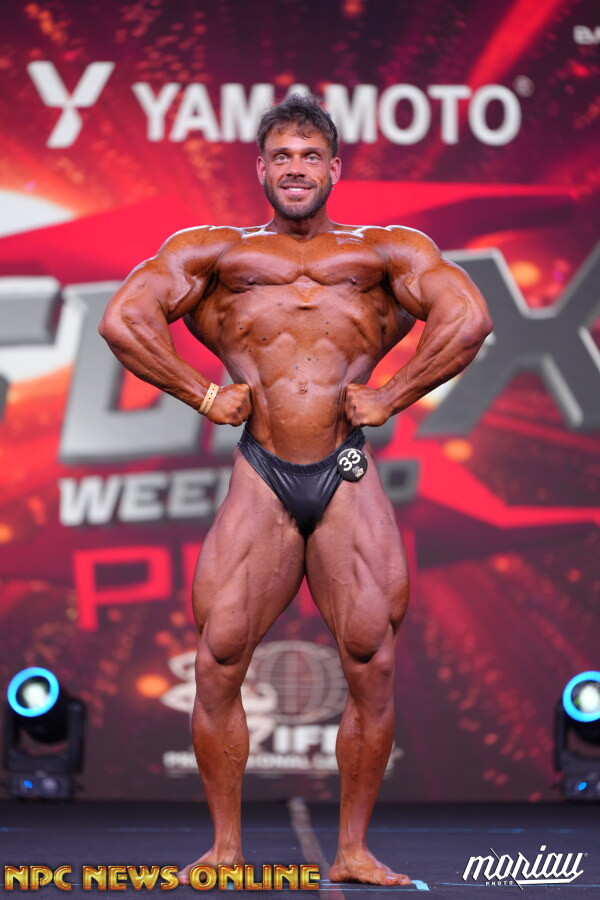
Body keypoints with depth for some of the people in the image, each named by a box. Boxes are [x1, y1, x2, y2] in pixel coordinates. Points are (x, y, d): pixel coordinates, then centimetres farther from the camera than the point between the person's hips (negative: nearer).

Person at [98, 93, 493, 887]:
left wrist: (389, 398, -3)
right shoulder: (217, 252, 14)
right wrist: (203, 396, -1)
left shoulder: (388, 251, 12)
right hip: (261, 481, 0)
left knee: (373, 671, -5)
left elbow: (469, 319, -2)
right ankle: (225, 847, 6)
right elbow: (123, 320, 3)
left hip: (350, 482, 0)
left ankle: (354, 851, 6)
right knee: (219, 664, -5)